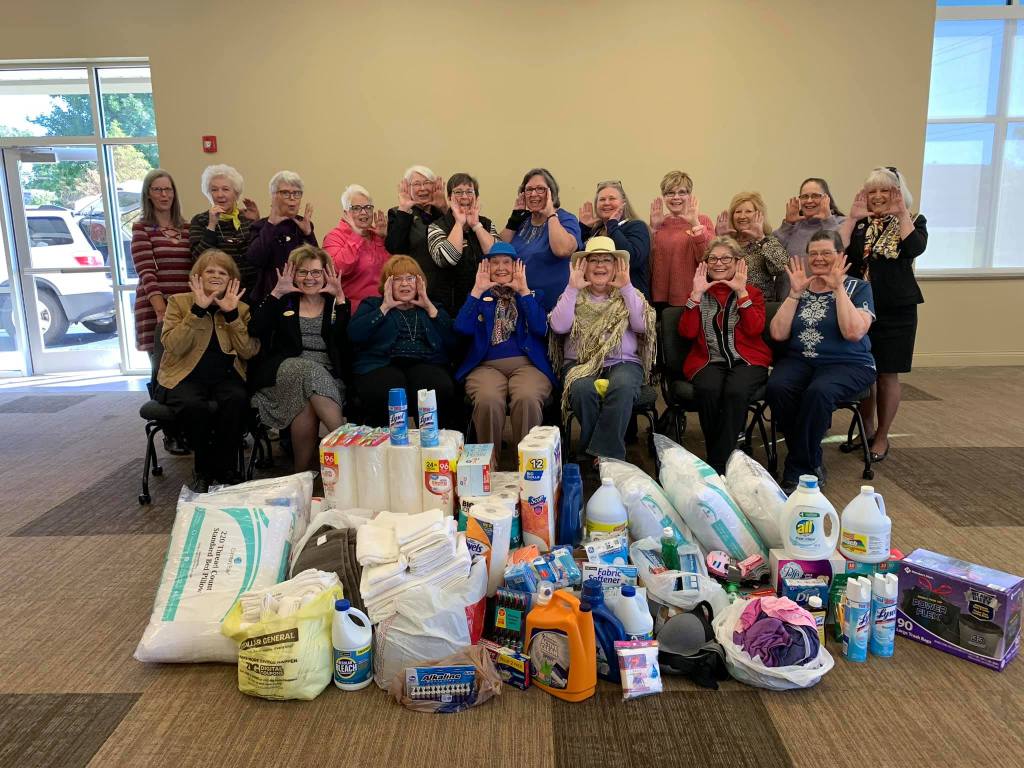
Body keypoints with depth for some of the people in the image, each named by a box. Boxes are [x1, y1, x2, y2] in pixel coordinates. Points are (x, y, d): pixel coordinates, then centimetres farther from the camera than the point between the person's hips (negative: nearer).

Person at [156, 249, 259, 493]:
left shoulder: (241, 308, 11)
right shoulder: (179, 302, 7)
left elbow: (248, 352, -4)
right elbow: (172, 346, -9)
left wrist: (232, 314, -11)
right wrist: (198, 309, -15)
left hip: (226, 377, 1)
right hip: (186, 377, -1)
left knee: (237, 400, -33)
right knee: (194, 406, -35)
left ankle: (225, 469, -13)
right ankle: (203, 469, -8)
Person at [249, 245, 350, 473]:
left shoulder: (335, 303, 18)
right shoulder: (284, 302, 20)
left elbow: (349, 341, -3)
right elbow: (254, 330, 1)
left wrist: (340, 299, -7)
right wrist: (276, 293, -1)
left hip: (327, 375, 0)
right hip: (285, 370, 0)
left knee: (306, 401, -34)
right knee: (309, 371, -35)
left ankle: (304, 471, -28)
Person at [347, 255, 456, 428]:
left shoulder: (432, 307, 26)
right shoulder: (372, 304, 23)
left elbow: (453, 340, 8)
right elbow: (354, 335, 2)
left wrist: (430, 308, 6)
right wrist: (385, 307, 4)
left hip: (426, 363, 2)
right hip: (381, 365, -1)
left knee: (441, 390, -33)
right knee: (388, 394, -37)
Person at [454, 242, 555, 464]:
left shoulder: (533, 295, 21)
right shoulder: (480, 297, 22)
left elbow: (540, 329, 1)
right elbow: (462, 328, 2)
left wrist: (524, 291, 1)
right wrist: (477, 291, 3)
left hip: (527, 364, 0)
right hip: (486, 366, 0)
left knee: (527, 398, -36)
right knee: (488, 400, -36)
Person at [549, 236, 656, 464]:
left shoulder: (628, 294, 14)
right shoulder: (574, 295, 13)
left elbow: (642, 325, -5)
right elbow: (558, 326, -5)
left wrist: (626, 287, -7)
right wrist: (573, 288, -6)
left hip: (623, 362, 0)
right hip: (580, 363, 0)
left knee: (622, 386, -35)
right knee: (582, 389, -34)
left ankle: (602, 453, -24)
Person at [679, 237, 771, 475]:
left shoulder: (751, 292, 16)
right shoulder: (699, 294, 18)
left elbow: (754, 329, -4)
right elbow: (687, 332, 2)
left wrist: (742, 292, -8)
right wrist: (696, 294, -3)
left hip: (747, 360, -1)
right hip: (709, 361, 1)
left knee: (736, 391, -35)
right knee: (708, 390, -35)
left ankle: (719, 465, -23)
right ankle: (715, 456, -17)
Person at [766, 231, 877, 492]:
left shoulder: (857, 287, 5)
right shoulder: (799, 288, 13)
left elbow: (853, 332, -13)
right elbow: (778, 333, 2)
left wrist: (838, 288, -11)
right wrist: (795, 293, -2)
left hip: (847, 364, -3)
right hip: (799, 360, 3)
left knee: (818, 392, -36)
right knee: (776, 387, -30)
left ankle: (797, 472, -19)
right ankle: (812, 464, -13)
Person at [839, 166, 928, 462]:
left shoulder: (914, 221, 5)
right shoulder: (859, 224, 7)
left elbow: (915, 248, -17)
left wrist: (902, 213, -13)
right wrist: (852, 218, -11)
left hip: (896, 311, -2)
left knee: (887, 374, 3)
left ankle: (881, 438, 16)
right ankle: (866, 429, 26)